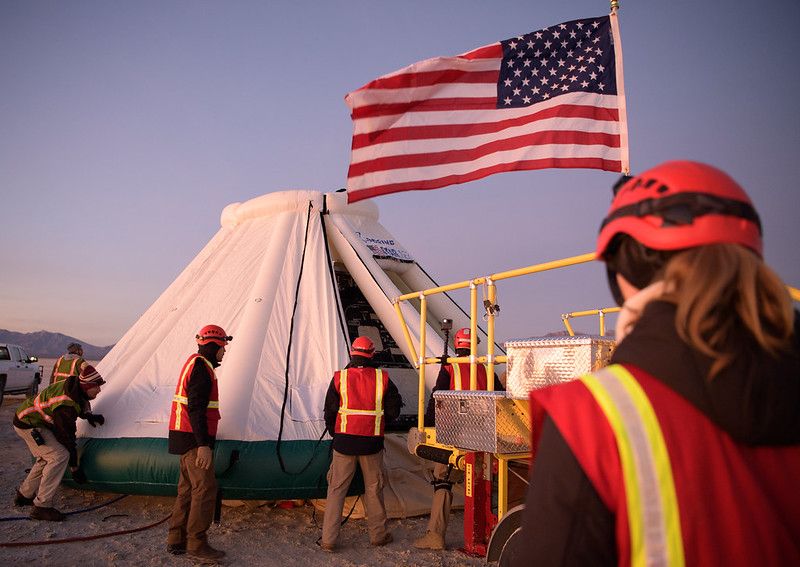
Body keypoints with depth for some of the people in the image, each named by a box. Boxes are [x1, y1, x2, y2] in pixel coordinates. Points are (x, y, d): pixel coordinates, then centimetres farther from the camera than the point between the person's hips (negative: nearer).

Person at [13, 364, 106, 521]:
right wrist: (74, 468, -13)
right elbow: (66, 437, -23)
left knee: (47, 457, 17)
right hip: (28, 424, -10)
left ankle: (24, 495, 32)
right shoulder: (66, 406, -32)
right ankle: (42, 506, -13)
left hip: (29, 418, 10)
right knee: (59, 456, -18)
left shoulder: (74, 386, -6)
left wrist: (89, 416, 2)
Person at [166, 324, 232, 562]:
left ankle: (176, 540, 23)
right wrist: (203, 445, -25)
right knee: (205, 488, -6)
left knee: (188, 487, 15)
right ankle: (196, 544, 1)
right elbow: (196, 409, -23)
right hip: (195, 438, -11)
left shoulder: (195, 362, 17)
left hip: (187, 437, 11)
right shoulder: (202, 367, -16)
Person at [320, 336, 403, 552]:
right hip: (372, 443, 1)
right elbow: (394, 410, 2)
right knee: (374, 489, 14)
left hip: (344, 441, 0)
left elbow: (329, 412, 1)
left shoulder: (339, 378, -4)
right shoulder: (383, 378, -3)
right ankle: (378, 535, 25)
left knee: (336, 489, 7)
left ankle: (328, 539, 9)